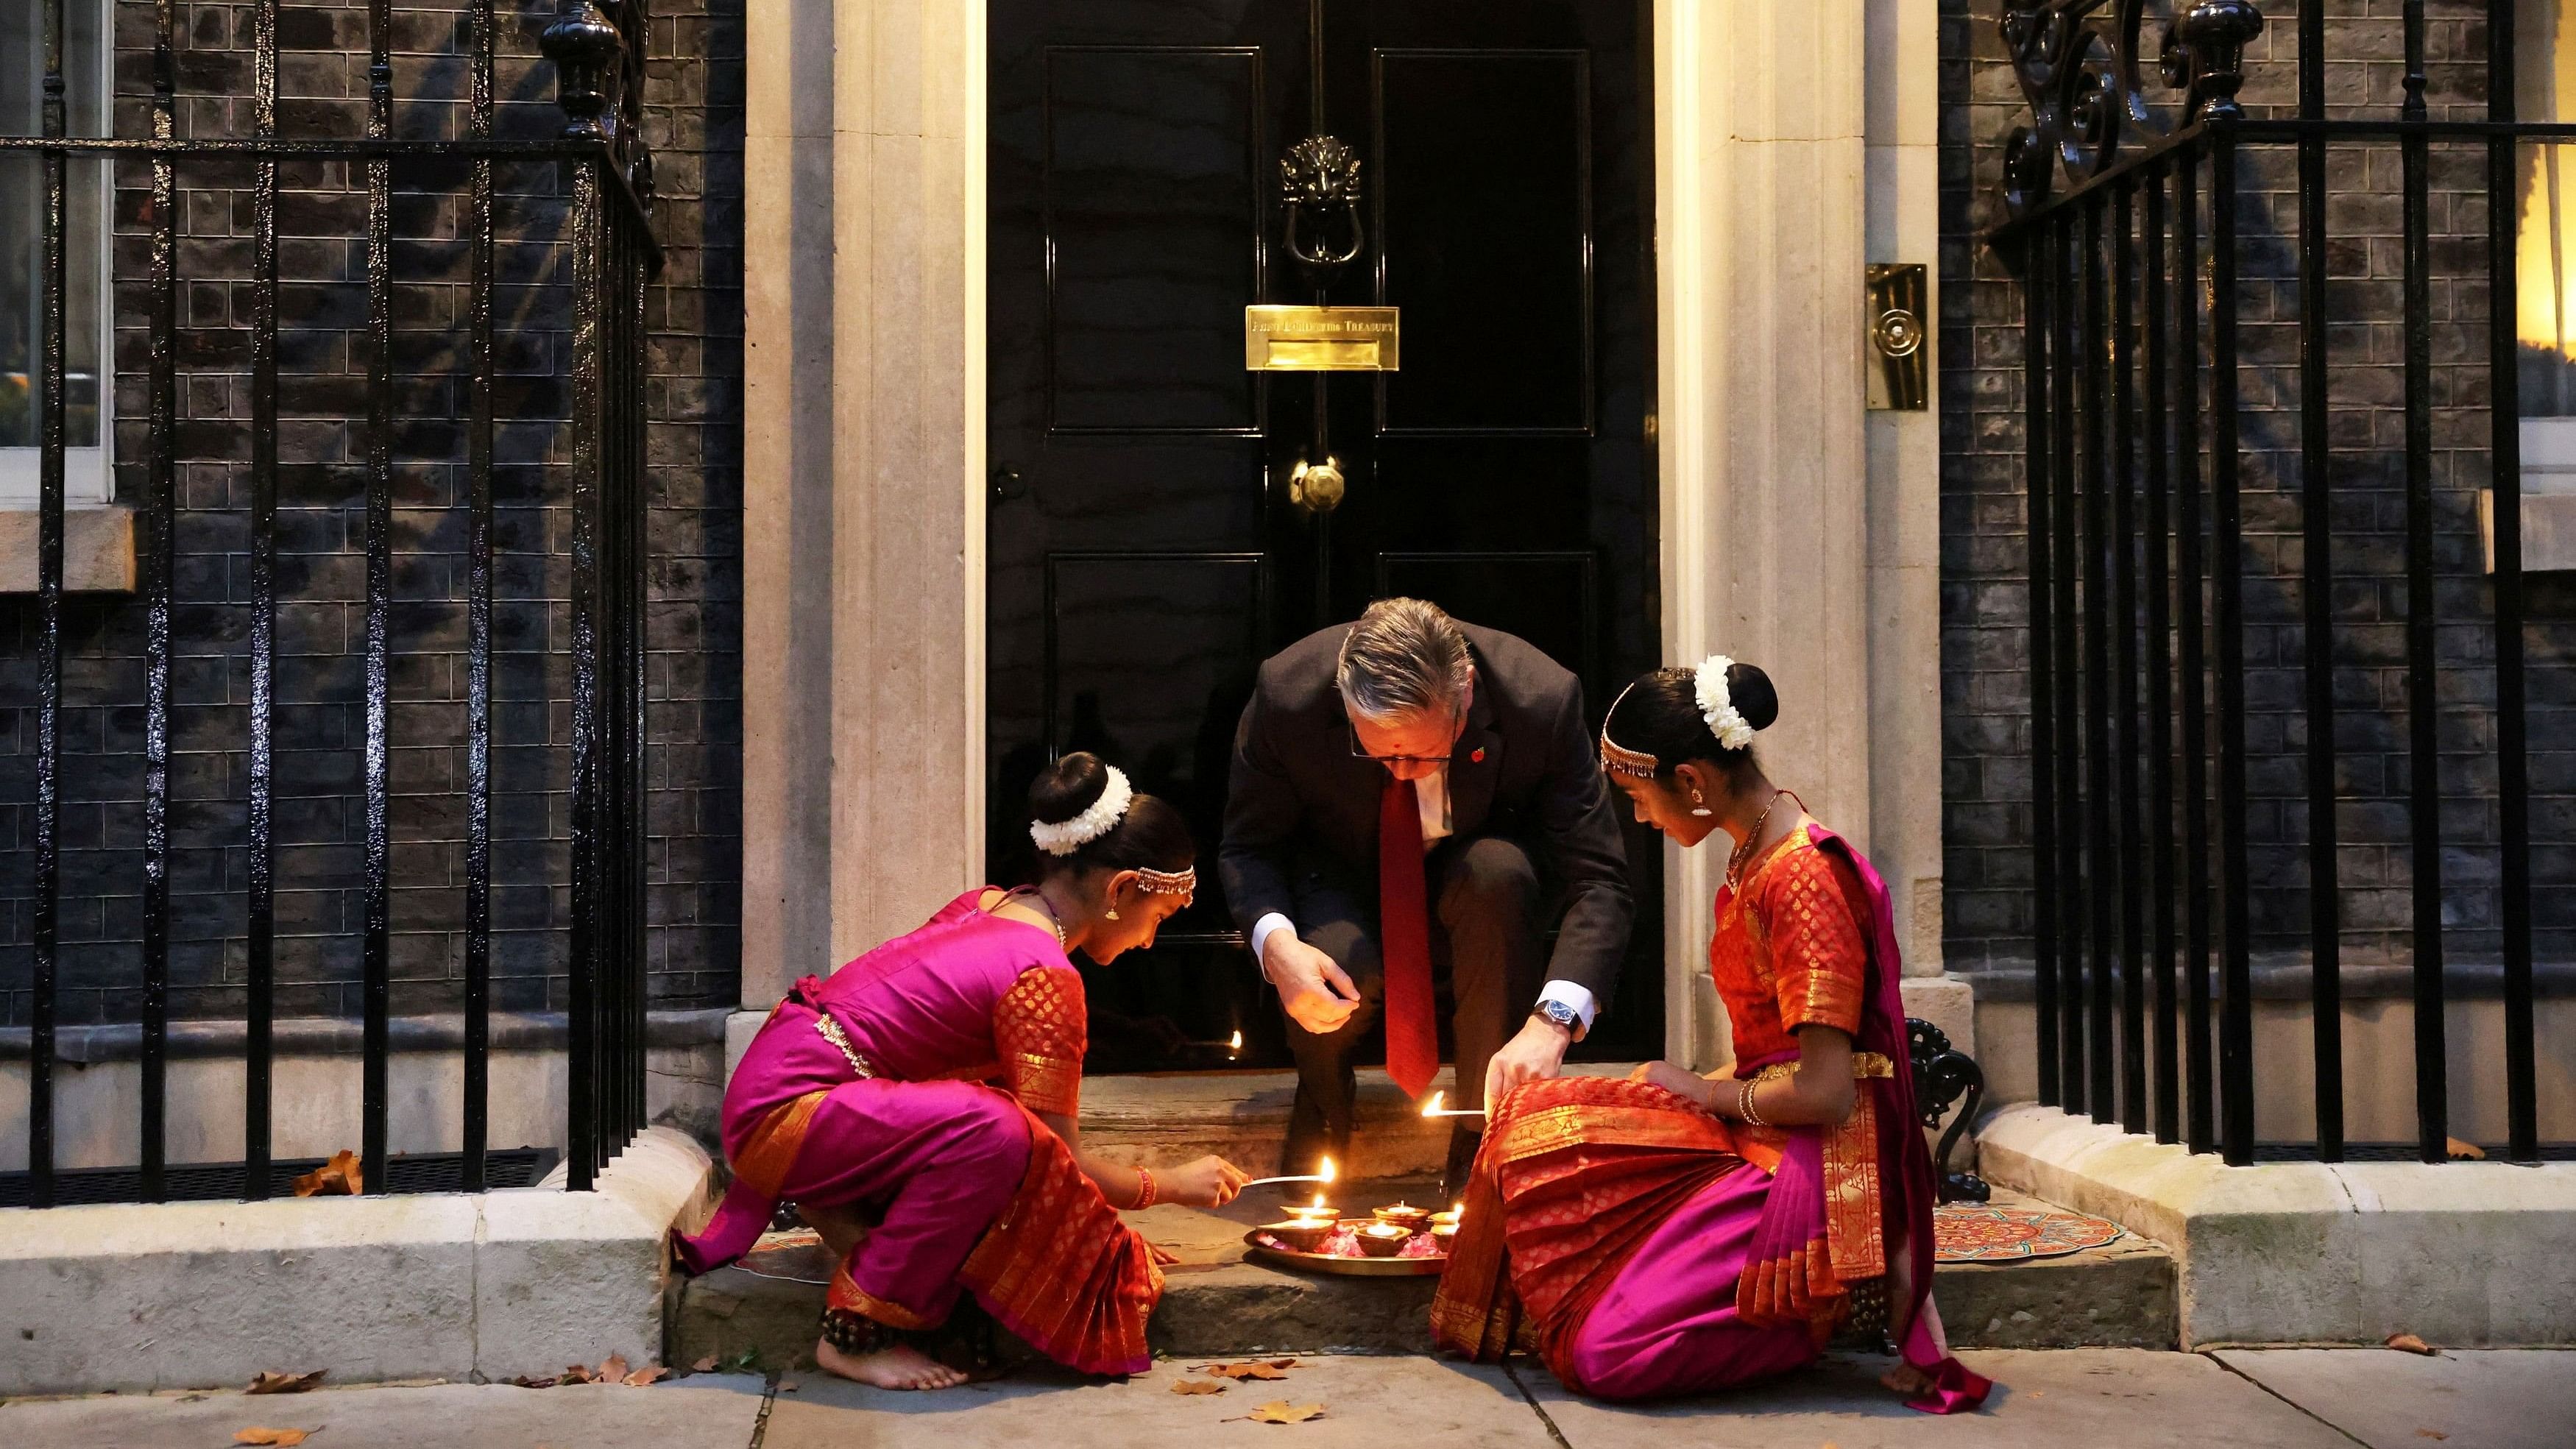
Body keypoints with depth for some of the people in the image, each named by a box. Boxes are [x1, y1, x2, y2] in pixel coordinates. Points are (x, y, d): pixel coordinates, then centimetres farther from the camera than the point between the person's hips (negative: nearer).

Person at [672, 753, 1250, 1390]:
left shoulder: (987, 905, 7)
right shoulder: (1044, 977, -20)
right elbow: (1062, 1160, -15)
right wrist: (1174, 1184, 3)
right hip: (780, 1113, -10)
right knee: (991, 1130, -31)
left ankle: (841, 1208, 7)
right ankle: (857, 1335, -18)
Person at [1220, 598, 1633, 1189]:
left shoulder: (1542, 701, -29)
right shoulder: (1288, 693, -27)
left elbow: (1600, 879, -28)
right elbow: (1247, 846, -13)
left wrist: (1553, 1020, -44)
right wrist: (1276, 943, -36)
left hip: (1481, 896, 1)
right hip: (1342, 888, 0)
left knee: (1498, 873, -36)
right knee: (1345, 966, -35)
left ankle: (1484, 1140, -19)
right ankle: (1322, 1107, 5)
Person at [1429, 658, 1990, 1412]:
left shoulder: (1801, 877, -20)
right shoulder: (1757, 848, 9)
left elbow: (1825, 1095, -21)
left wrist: (1704, 1093, -6)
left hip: (1814, 1161, -9)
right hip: (1762, 1134, 9)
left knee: (1610, 1355, -16)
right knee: (1539, 1126, 1)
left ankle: (1883, 1283, -1)